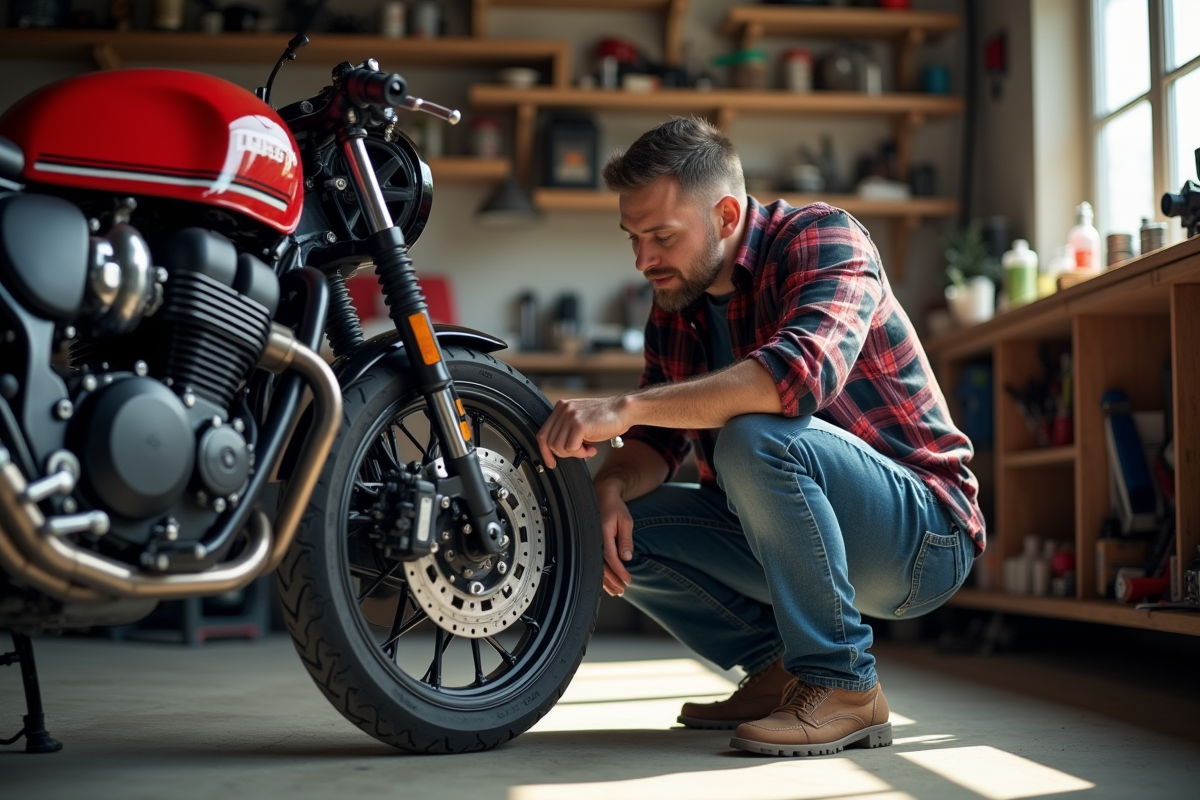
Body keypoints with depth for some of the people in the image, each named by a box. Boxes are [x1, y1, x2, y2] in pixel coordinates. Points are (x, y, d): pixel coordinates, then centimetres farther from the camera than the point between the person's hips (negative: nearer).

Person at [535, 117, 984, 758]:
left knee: (755, 440, -34)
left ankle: (842, 687, -20)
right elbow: (658, 441, 8)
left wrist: (624, 408, -38)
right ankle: (776, 668, 5)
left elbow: (800, 373, -36)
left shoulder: (823, 238, -16)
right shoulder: (676, 303, 7)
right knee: (623, 523, -5)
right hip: (790, 537, 8)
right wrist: (613, 485, -16)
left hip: (922, 536, -7)